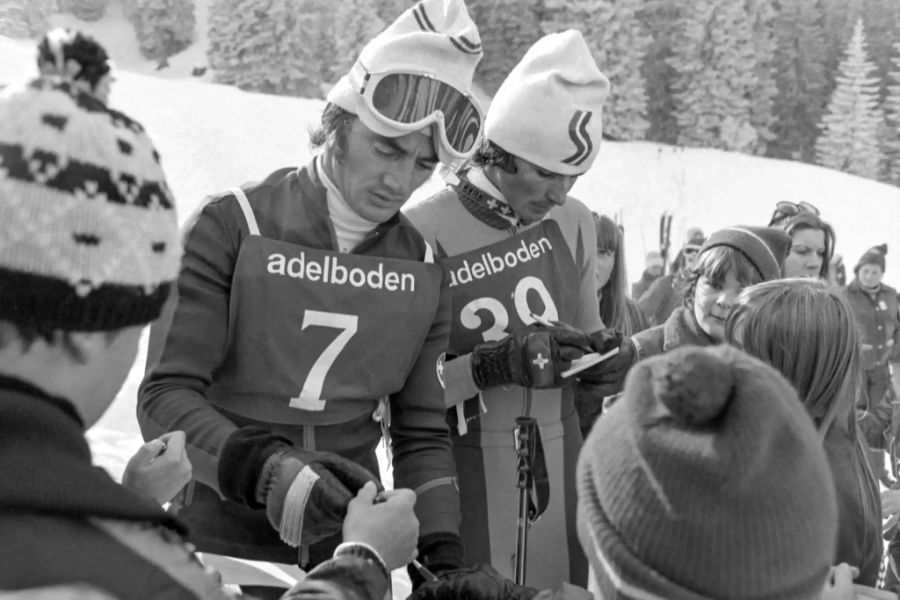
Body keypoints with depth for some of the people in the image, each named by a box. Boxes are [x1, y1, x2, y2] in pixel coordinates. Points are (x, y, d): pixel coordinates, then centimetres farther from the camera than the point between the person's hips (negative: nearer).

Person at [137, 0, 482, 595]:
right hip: (222, 541, -4)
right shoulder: (232, 227, -11)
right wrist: (266, 470, -30)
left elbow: (423, 434, 4)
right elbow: (167, 396, -15)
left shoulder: (423, 267, 2)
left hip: (351, 548, 4)